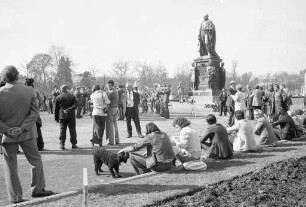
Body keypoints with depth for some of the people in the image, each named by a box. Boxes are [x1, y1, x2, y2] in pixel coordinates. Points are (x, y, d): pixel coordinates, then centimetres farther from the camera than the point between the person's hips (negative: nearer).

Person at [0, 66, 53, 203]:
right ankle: (37, 189, 24)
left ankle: (15, 197, 13)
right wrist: (22, 128, -12)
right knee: (36, 161, 18)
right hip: (26, 133, 1)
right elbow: (35, 112, -9)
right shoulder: (29, 91, -6)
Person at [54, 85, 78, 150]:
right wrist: (68, 110, -14)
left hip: (62, 116, 0)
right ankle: (74, 144, 11)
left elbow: (56, 109, 4)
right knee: (72, 130, 7)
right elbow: (75, 105, -10)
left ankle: (62, 145, 1)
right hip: (71, 116, 0)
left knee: (62, 131, 3)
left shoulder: (58, 97, 2)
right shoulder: (72, 96, 2)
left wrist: (56, 118, 9)